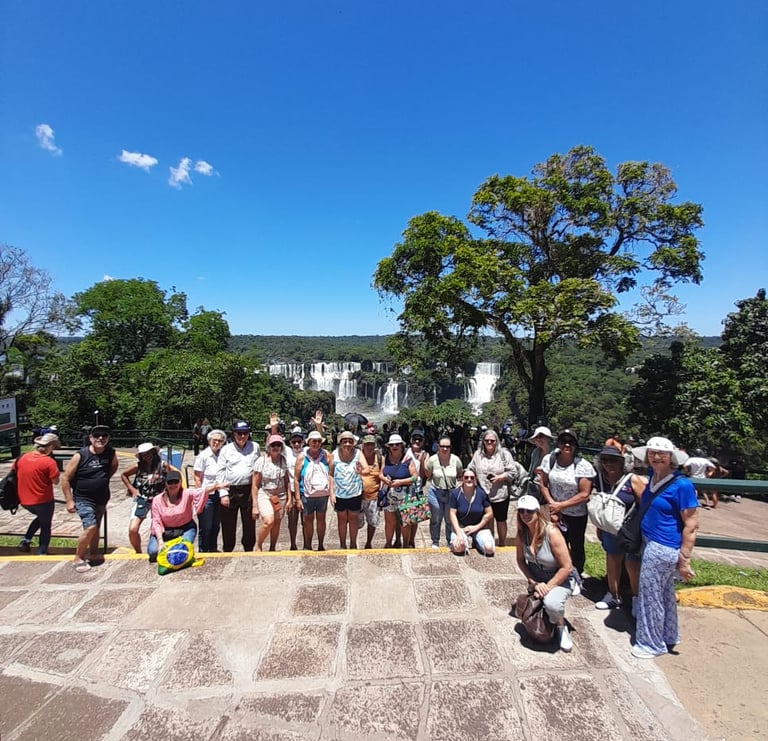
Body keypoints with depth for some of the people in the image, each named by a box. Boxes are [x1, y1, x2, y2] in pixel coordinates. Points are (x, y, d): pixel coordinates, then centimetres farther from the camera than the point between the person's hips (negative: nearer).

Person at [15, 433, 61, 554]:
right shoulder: (49, 462, -19)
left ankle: (26, 540, 21)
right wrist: (52, 462, -9)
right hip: (43, 501, -6)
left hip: (24, 501, 6)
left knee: (41, 518, 32)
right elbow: (55, 481, -15)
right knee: (46, 526, 15)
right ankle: (42, 553, 19)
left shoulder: (21, 458, -1)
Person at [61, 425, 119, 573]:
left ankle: (93, 554, 36)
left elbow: (114, 466, 17)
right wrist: (69, 501, -14)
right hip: (83, 499, -5)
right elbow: (65, 478, -13)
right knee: (90, 527, -16)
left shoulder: (110, 453, -7)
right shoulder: (80, 455, -19)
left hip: (102, 498, 5)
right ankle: (78, 559, 3)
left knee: (96, 527, 17)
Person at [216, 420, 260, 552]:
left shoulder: (255, 447, 5)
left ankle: (249, 550, 26)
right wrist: (223, 494, -4)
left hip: (249, 491, 1)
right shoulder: (226, 449, 3)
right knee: (228, 525, 10)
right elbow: (220, 472, 1)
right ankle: (227, 551, 27)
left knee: (249, 524, 9)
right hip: (230, 491, 0)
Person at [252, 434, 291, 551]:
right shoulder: (261, 460, -10)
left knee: (277, 524, 6)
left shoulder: (283, 460, 2)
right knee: (268, 521, -21)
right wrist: (255, 506, -9)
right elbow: (255, 485, -7)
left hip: (280, 496, 4)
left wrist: (290, 499, 6)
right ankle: (258, 546, 3)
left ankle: (272, 549, 25)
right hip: (264, 494, -4)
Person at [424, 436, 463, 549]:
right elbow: (427, 476, 5)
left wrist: (457, 484, 2)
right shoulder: (432, 460, -9)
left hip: (452, 492, 1)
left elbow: (460, 475, 11)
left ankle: (450, 542, 26)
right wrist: (432, 485, -1)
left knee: (450, 519, 7)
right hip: (435, 492, -1)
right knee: (436, 519, 8)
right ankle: (435, 542, 25)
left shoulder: (456, 460, -5)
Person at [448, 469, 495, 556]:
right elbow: (452, 514, -8)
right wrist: (459, 532, -18)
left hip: (479, 527, 1)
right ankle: (466, 540, 6)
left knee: (490, 549, -23)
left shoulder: (482, 492, -8)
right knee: (458, 547, -29)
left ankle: (475, 541, 9)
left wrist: (476, 527, -7)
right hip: (460, 527, -1)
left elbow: (489, 513, -2)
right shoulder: (455, 493, -10)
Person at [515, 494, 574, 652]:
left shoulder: (552, 533, -28)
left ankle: (561, 626, 0)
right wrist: (534, 583, -11)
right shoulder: (521, 534, -13)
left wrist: (548, 587, -20)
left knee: (552, 603, -34)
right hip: (536, 578, 5)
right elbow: (521, 560, 1)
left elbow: (566, 567, -23)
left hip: (560, 578, -5)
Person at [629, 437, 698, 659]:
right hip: (650, 542, 7)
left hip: (664, 548, -7)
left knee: (651, 595, 5)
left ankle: (652, 643, 22)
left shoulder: (682, 485, -20)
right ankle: (668, 637, 39)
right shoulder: (654, 477, 1)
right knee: (665, 594, 22)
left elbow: (691, 525, -18)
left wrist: (684, 560, -17)